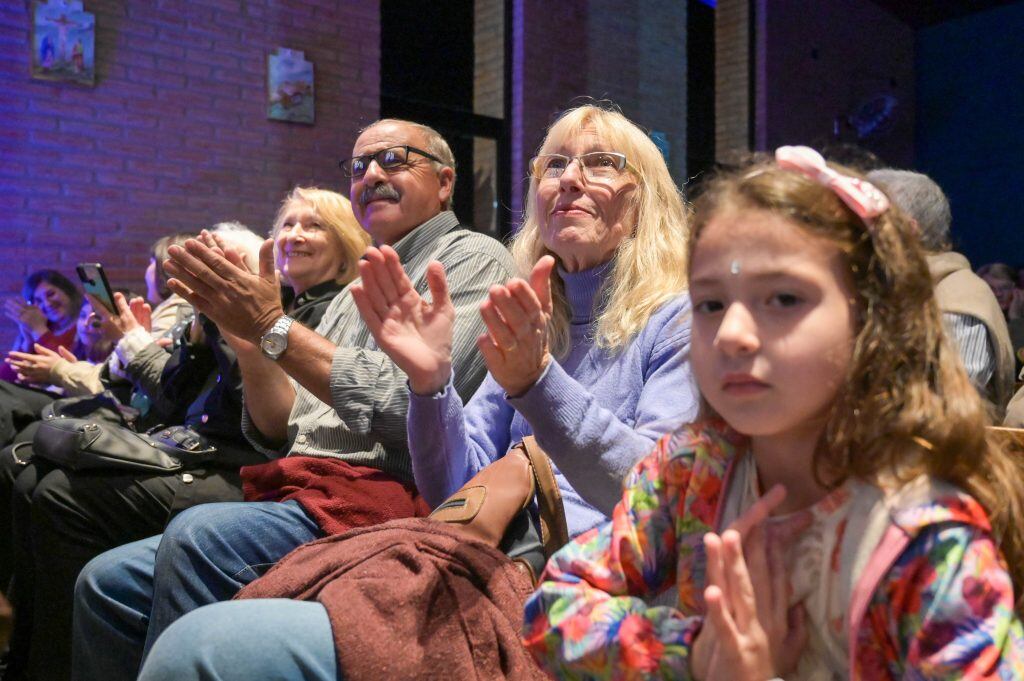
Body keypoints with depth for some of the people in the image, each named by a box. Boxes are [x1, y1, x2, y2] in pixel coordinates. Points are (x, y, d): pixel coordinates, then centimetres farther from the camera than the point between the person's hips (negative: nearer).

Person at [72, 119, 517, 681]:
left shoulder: (473, 259, 0)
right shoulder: (359, 286, 23)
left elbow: (412, 407, -17)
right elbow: (281, 435, 16)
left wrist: (274, 327, -13)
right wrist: (246, 337, 0)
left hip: (377, 497, -8)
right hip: (298, 494, 8)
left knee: (196, 537, -28)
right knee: (105, 583, -3)